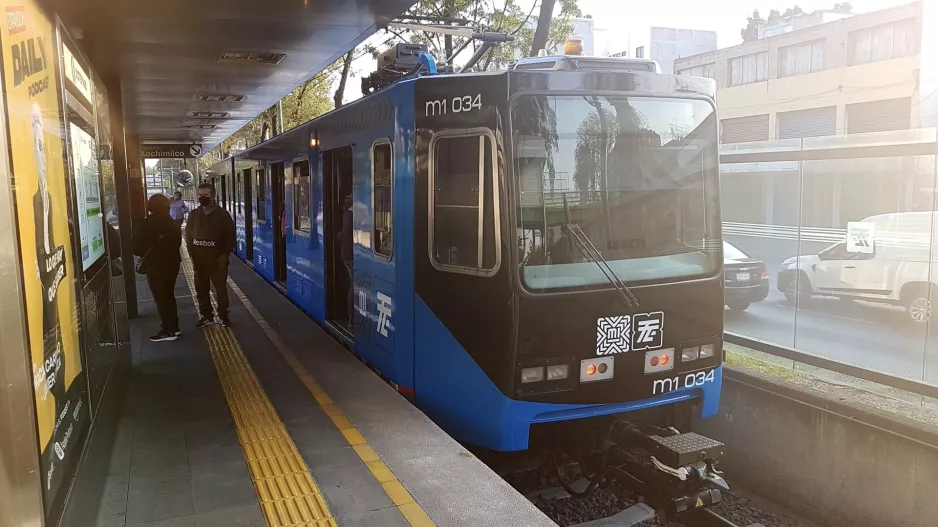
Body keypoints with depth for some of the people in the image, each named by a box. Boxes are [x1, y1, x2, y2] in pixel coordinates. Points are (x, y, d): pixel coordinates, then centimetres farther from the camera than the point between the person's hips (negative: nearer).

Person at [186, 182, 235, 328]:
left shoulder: (223, 214, -5)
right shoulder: (193, 215, 5)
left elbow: (230, 236, -4)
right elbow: (188, 236, 9)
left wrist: (225, 255, -12)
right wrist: (191, 255, -1)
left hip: (217, 260, -3)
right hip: (199, 260, 4)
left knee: (221, 289, 4)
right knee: (201, 290, 9)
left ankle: (224, 316, 15)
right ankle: (207, 316, 20)